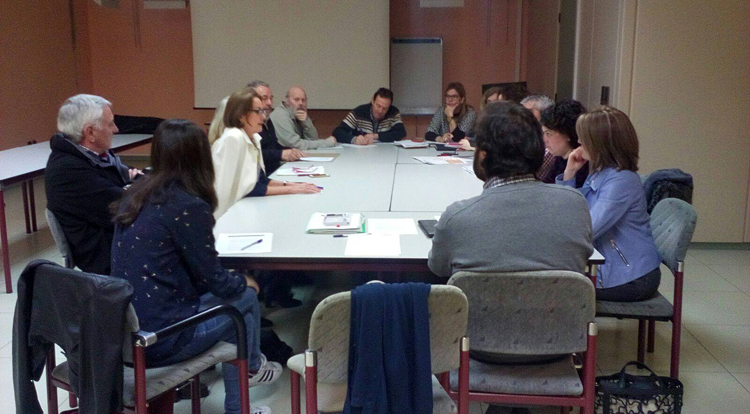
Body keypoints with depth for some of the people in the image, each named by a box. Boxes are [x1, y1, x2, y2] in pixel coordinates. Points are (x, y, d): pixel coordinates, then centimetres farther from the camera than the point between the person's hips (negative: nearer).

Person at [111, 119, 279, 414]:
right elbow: (213, 281, -9)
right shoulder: (189, 206, -18)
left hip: (122, 327, 8)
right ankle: (252, 367, 40)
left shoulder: (134, 196, 5)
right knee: (246, 297, 12)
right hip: (158, 339, -8)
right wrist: (244, 282, 11)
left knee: (233, 293, 22)